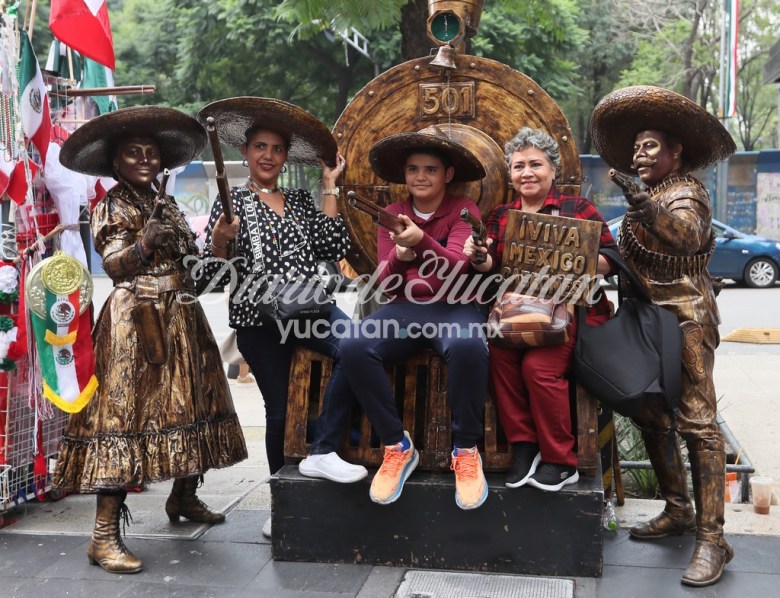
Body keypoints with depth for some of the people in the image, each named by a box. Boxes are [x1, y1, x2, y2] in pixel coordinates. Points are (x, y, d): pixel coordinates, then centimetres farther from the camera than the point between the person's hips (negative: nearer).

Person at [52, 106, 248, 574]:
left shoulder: (166, 204, 19)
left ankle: (184, 497, 31)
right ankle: (105, 535, -11)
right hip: (136, 322, -8)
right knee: (127, 413, -12)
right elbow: (112, 265, -15)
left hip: (182, 319, 8)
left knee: (190, 405, 11)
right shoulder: (112, 206, -2)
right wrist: (143, 243, -32)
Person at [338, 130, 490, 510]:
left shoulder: (463, 211, 5)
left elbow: (457, 266, -13)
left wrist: (422, 242, -32)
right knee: (353, 347, -28)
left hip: (454, 307, -3)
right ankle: (397, 447, -13)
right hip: (404, 308, 3)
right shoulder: (392, 215, 13)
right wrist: (398, 258, -17)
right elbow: (385, 283, 6)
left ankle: (466, 451, -18)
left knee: (468, 347, -39)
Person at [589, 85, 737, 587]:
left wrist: (646, 209, -46)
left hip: (685, 316, -8)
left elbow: (686, 234, -29)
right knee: (651, 416, 8)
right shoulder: (646, 197, 19)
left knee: (697, 421, -10)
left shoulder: (687, 192, -6)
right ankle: (678, 511, 19)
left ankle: (712, 539, -10)